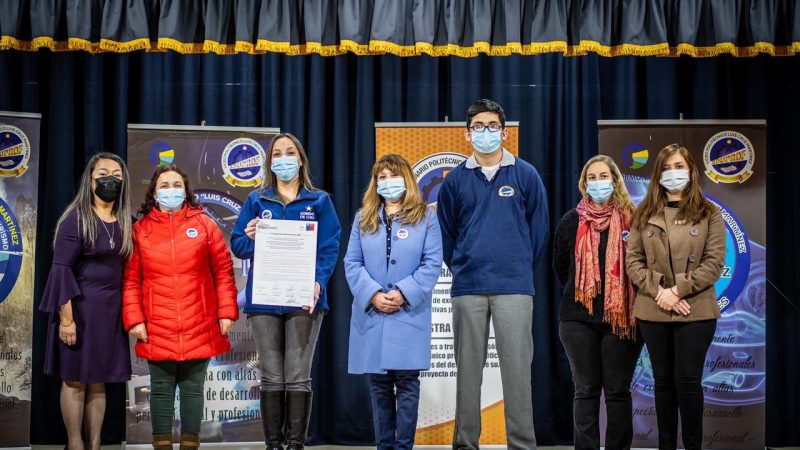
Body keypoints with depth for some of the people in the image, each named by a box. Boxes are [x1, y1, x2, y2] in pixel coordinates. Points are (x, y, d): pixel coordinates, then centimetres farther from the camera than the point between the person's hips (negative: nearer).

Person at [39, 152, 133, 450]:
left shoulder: (125, 223, 9)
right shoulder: (76, 218, -8)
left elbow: (127, 270, 12)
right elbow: (61, 268, -12)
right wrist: (66, 317, -18)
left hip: (111, 310, 5)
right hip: (80, 306, -5)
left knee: (98, 380, 9)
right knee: (75, 378, 1)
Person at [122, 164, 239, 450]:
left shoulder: (204, 224, 3)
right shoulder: (140, 229, 4)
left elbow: (223, 272, 3)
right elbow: (131, 279, 3)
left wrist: (226, 313, -2)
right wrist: (134, 319, -5)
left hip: (199, 328, 0)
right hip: (157, 330, 0)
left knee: (193, 388, 8)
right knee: (161, 389, 7)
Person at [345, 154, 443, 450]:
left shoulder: (426, 217, 6)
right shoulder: (363, 218, 13)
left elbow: (432, 263, -3)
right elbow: (352, 263, 5)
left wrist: (404, 294, -15)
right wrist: (373, 295, -11)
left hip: (409, 314, -2)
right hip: (370, 314, 3)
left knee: (406, 381, -2)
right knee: (378, 384, 6)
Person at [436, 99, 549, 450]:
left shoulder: (526, 175, 3)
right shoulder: (455, 180, 7)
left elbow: (538, 228, 7)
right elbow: (446, 234, 14)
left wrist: (522, 269, 9)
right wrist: (461, 269, 11)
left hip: (514, 288, -1)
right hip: (467, 289, 2)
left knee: (516, 369, -2)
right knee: (468, 369, 6)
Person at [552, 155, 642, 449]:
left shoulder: (631, 220, 0)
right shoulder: (571, 221, 7)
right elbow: (560, 266, 17)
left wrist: (625, 299, 2)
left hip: (621, 317, -2)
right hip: (579, 319, 2)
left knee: (618, 391, 4)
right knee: (586, 391, 7)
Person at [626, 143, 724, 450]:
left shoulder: (709, 214, 2)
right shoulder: (644, 214, 8)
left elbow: (714, 263, -6)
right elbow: (633, 260, 2)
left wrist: (677, 289, -16)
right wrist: (658, 291, -13)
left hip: (696, 311, -2)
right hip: (653, 311, 3)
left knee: (687, 380, -2)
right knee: (663, 380, 10)